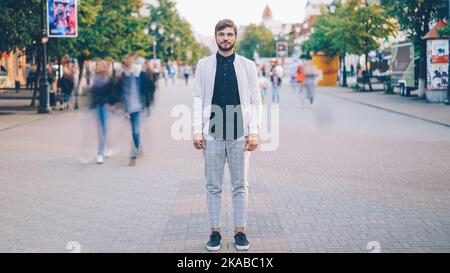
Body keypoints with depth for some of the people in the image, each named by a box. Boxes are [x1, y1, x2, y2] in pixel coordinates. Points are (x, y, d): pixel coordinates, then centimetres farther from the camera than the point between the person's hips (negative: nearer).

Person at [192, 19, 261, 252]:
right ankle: (215, 232, 13)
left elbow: (255, 100, 4)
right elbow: (198, 99, 5)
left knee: (240, 186, 5)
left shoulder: (248, 66, 6)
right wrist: (197, 131, -3)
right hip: (212, 135, 0)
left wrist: (254, 132, -4)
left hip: (240, 135, 0)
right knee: (213, 186, 5)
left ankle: (240, 232, 14)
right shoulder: (204, 65, 7)